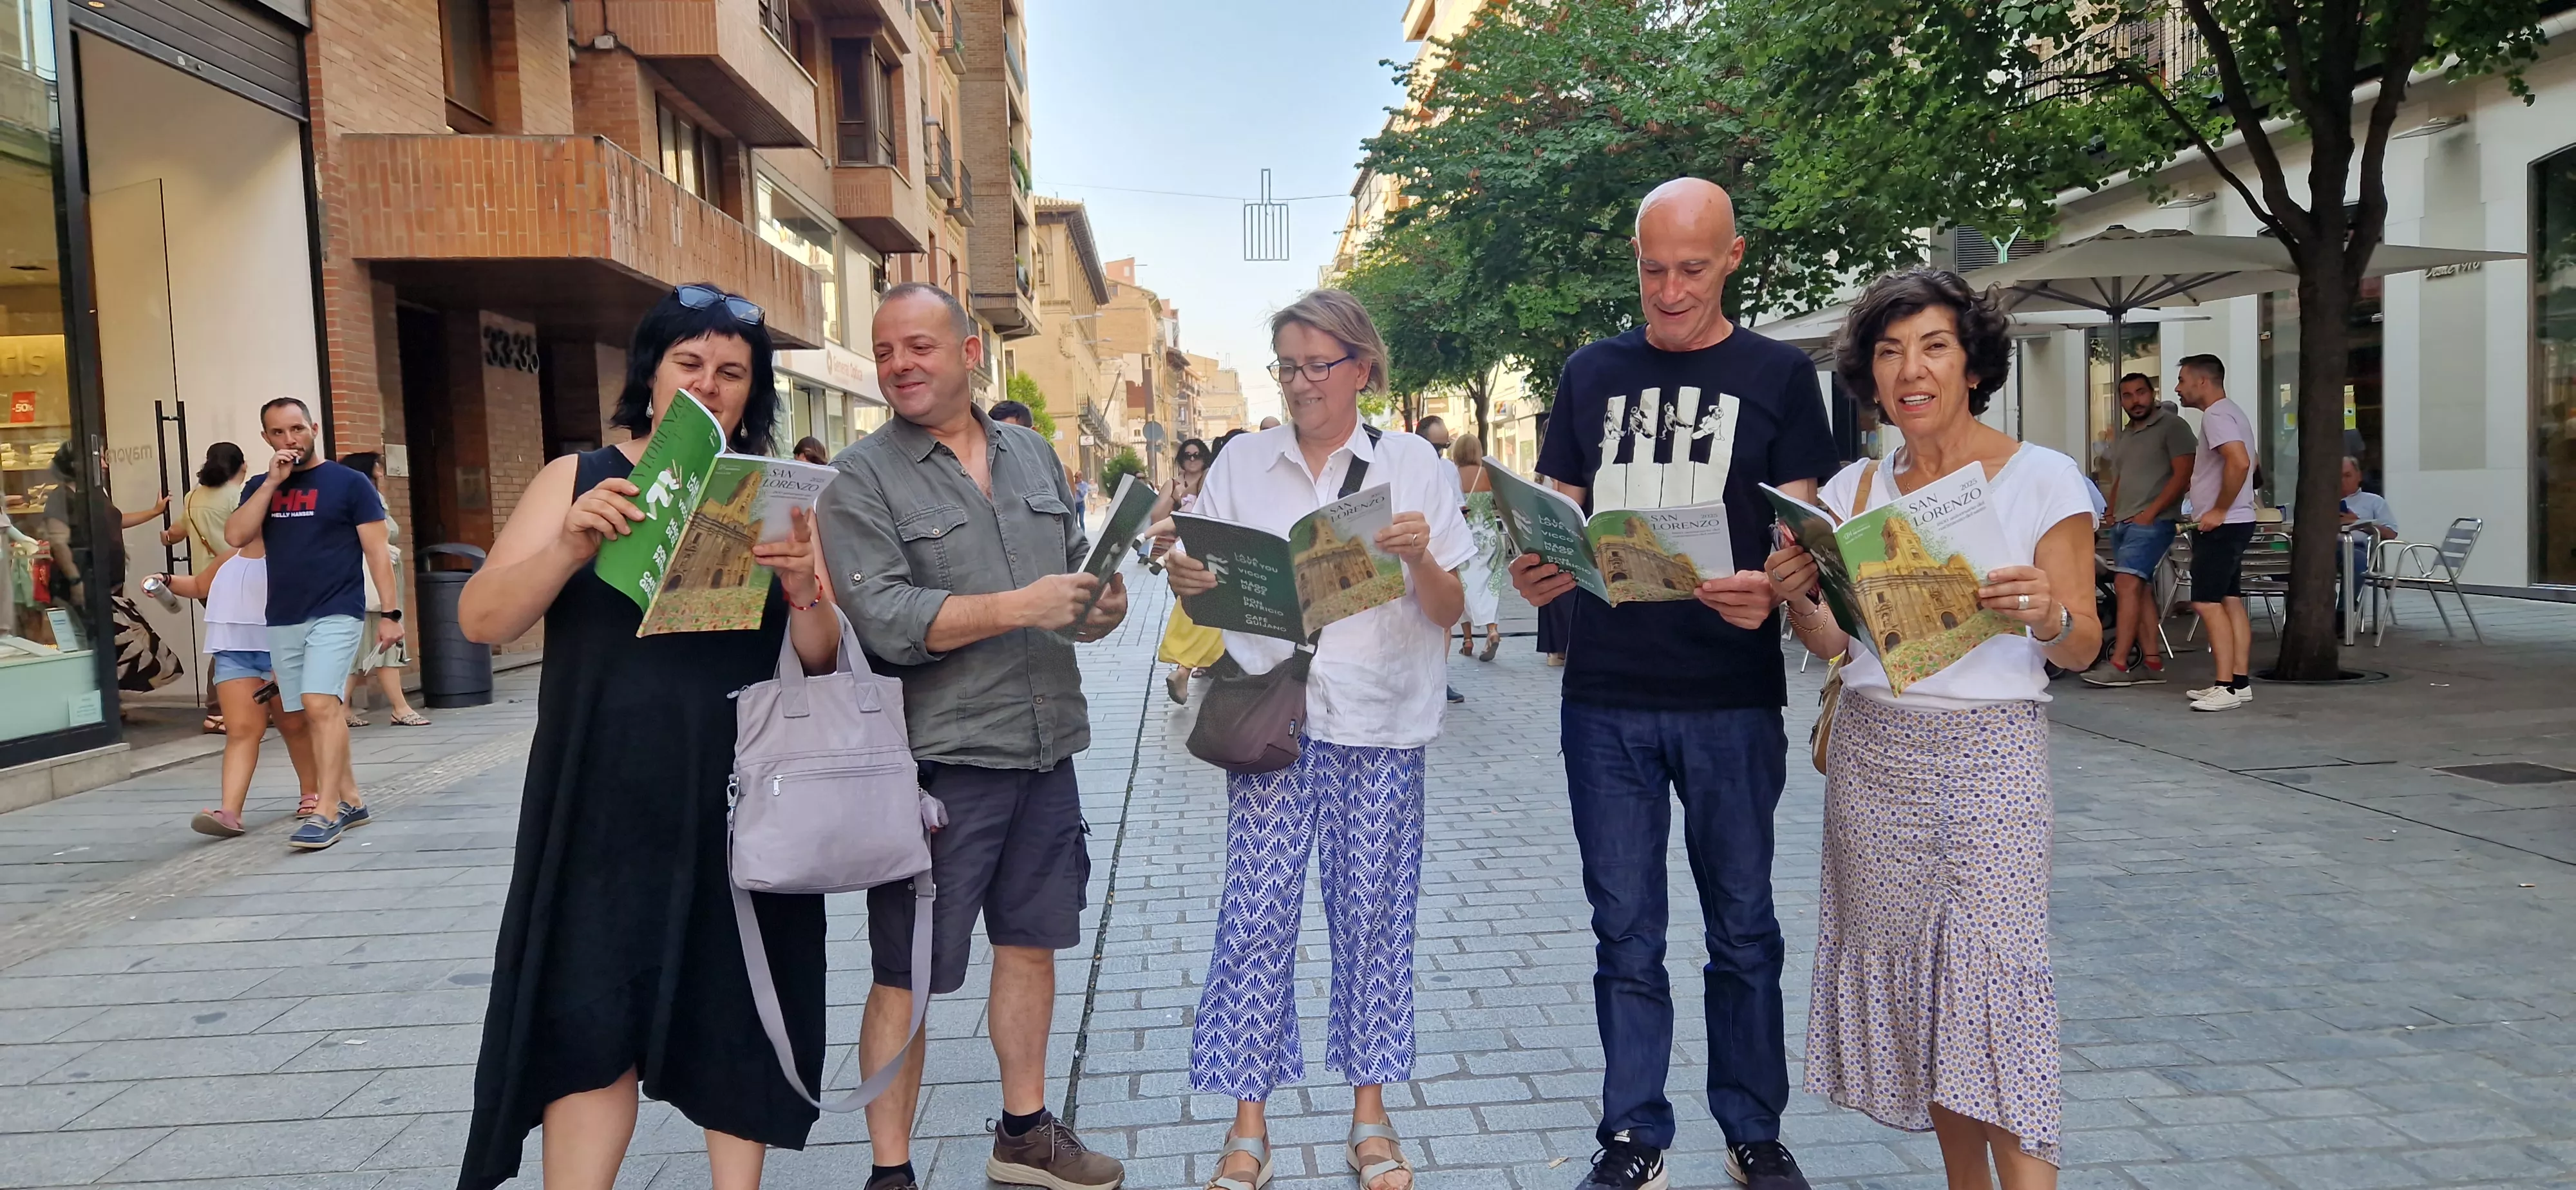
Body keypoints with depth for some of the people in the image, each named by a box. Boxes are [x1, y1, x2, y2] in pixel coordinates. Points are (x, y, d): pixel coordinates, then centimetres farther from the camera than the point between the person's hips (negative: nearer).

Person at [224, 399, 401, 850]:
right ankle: (351, 800, 18)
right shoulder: (260, 487, 12)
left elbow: (377, 550, -3)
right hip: (283, 621, 6)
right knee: (312, 715, 8)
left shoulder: (349, 483, -1)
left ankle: (326, 812, -18)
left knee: (320, 704, -18)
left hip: (336, 614, -6)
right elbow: (235, 536, -3)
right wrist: (273, 482, -9)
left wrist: (390, 612, -9)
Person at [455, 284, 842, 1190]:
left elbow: (825, 660, 3)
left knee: (736, 1016, 9)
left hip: (741, 804, 1)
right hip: (607, 803, -1)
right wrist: (569, 547, -21)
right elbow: (480, 621, -4)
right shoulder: (580, 479, 5)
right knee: (593, 1026, 0)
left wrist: (803, 591, -19)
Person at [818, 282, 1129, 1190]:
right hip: (939, 761, -5)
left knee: (1031, 943, 16)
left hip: (1046, 749, 6)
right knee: (908, 977, 3)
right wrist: (1020, 607, -23)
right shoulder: (861, 480, -6)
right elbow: (885, 619, -17)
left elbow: (1074, 574, 17)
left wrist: (1101, 607, -6)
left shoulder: (1035, 456, 12)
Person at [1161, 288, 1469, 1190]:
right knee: (1256, 912, -2)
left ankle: (1370, 1116, 21)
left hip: (1380, 718, 0)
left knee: (1371, 910, 5)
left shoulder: (1413, 465, 3)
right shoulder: (1243, 465, 7)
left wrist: (1419, 556, -19)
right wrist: (1187, 583, -13)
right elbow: (1208, 595, 10)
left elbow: (1449, 614, 2)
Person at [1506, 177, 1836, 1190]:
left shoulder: (1778, 375, 3)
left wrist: (1771, 592, -24)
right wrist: (1538, 573, -12)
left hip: (1732, 698, -1)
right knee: (1625, 932, 9)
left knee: (1742, 927, 10)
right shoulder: (1591, 374, 10)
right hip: (1606, 696, 2)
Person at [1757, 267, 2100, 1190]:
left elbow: (2081, 648, -3)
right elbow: (1835, 642, 9)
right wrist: (1796, 599, -12)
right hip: (1873, 751, 4)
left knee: (1994, 973, -10)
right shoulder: (1855, 489, 8)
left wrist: (2046, 617, -24)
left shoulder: (2042, 479, -2)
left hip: (1990, 748, -4)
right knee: (1907, 973, 7)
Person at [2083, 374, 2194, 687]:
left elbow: (2183, 475, -11)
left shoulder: (2172, 426, -3)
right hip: (2122, 523, 8)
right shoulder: (2122, 437, 21)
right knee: (2141, 590, 7)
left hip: (2152, 522, -8)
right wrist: (2112, 513, 14)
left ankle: (2118, 665, -22)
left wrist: (2150, 512, -16)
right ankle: (2152, 663, 10)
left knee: (2127, 583, -19)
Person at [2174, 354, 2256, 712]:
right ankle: (2239, 681, 13)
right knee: (2230, 602, 11)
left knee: (2207, 603, -12)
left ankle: (2226, 686, -13)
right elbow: (2248, 463, 26)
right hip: (2234, 522, 11)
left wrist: (2219, 511, -22)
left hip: (2221, 526, -11)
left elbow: (2240, 463, -28)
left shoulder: (2216, 415, -14)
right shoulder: (2231, 413, 20)